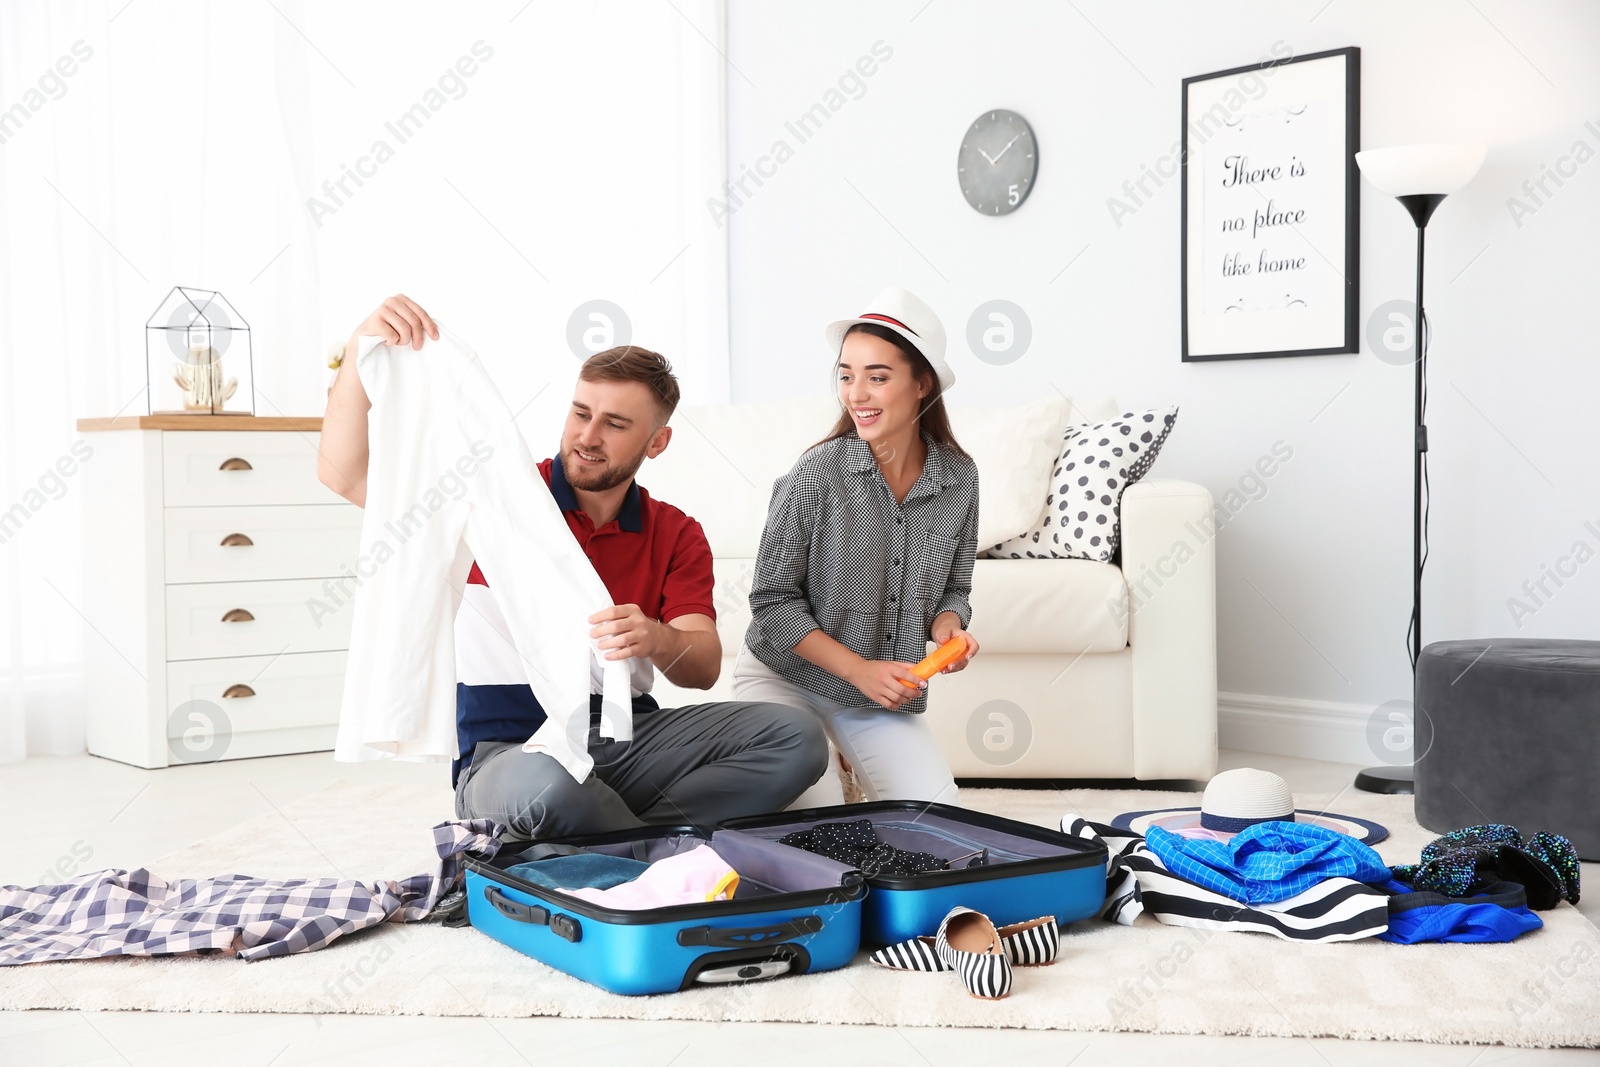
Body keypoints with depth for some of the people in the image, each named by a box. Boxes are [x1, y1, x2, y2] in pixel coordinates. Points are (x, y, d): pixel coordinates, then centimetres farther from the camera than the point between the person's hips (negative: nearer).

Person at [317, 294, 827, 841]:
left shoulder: (677, 536, 11)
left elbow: (704, 667, -3)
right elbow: (345, 476, -6)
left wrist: (658, 640, -29)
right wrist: (361, 351, -21)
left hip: (627, 738, 4)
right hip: (508, 749, -3)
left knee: (796, 735, -19)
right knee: (542, 785, -42)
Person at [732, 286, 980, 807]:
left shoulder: (959, 478, -5)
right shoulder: (816, 475, -18)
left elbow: (952, 590, 8)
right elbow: (772, 601, -13)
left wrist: (947, 627, -16)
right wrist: (859, 668, -22)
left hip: (884, 693, 4)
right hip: (783, 679, -3)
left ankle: (852, 763, 20)